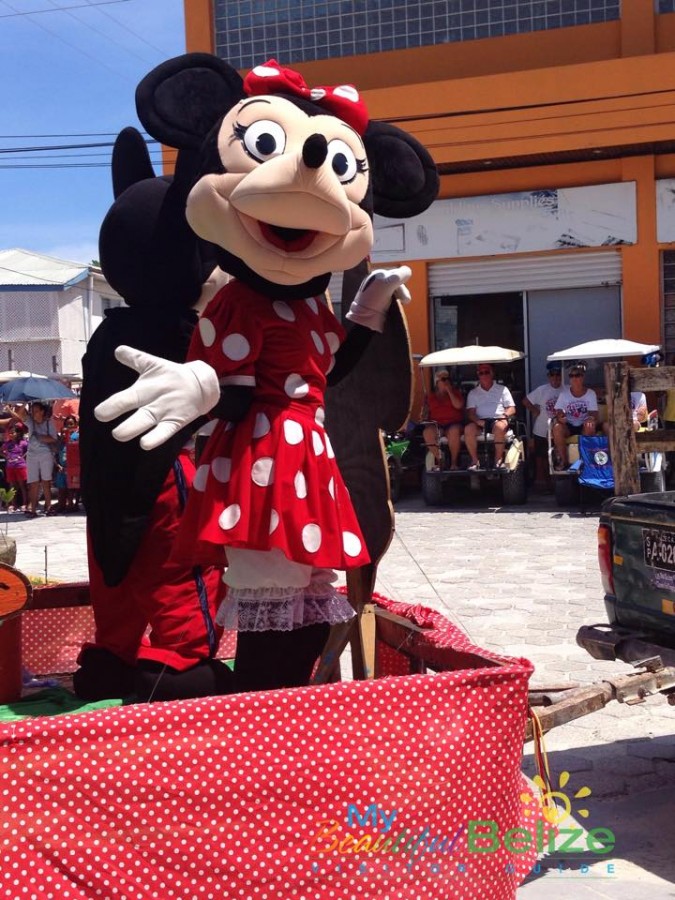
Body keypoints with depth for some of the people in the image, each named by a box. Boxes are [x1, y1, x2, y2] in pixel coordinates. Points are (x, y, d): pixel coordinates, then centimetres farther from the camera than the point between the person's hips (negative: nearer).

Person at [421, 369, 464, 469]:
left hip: (454, 423, -1)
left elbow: (458, 405, -4)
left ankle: (454, 462, -25)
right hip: (436, 425, 2)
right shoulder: (431, 396, 20)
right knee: (427, 432, -34)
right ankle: (439, 460, -24)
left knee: (454, 431, -39)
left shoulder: (456, 392, 15)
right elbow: (425, 413, 19)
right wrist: (424, 419, -2)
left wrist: (449, 391, -1)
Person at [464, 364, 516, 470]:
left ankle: (499, 459, -27)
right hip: (480, 421, 2)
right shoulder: (473, 393, 20)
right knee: (468, 429, -32)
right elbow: (470, 412, 8)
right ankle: (474, 460, -22)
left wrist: (505, 415, -13)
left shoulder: (502, 389, 18)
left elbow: (512, 408, 11)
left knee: (499, 427, -39)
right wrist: (477, 420, -15)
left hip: (498, 420, -1)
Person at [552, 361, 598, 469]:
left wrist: (592, 419, -37)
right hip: (568, 426, 1)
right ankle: (563, 460, -18)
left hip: (583, 426, -1)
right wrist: (559, 418, -32)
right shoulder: (564, 393, -3)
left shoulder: (591, 393, -6)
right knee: (557, 427, -30)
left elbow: (594, 414, -12)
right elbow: (558, 413, -7)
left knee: (590, 426, -35)